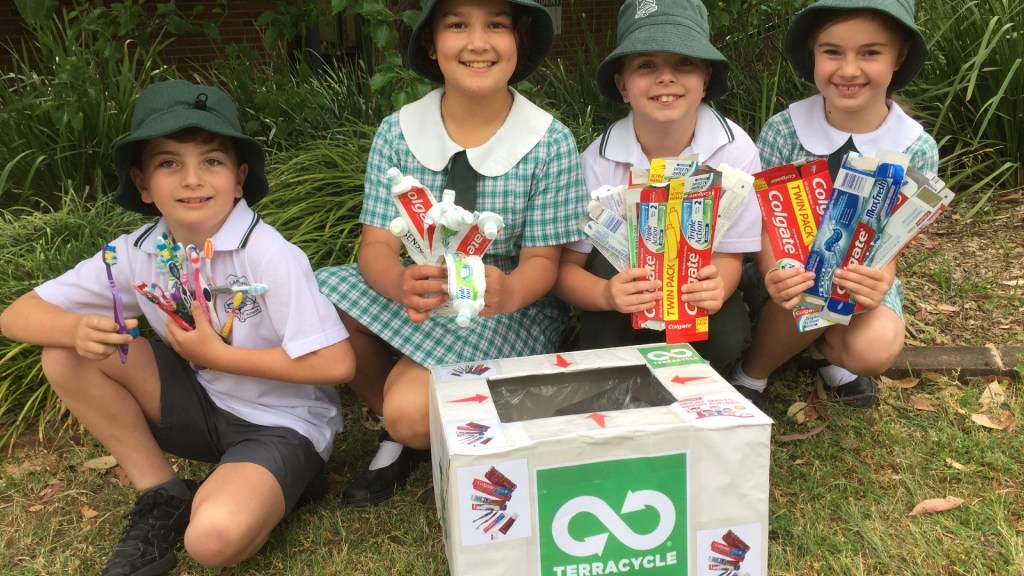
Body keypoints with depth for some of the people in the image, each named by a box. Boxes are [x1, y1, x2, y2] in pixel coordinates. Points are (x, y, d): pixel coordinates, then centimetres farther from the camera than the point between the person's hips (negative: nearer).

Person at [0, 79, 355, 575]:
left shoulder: (270, 256, -23)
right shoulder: (136, 254, -7)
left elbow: (335, 364, -25)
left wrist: (215, 354, -21)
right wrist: (78, 329, -26)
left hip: (282, 422, -6)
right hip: (206, 404, 6)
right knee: (67, 356, -10)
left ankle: (274, 488, 3)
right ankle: (162, 500, 1)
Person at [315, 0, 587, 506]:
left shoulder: (550, 143, -13)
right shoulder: (397, 134, -7)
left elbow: (542, 260, -11)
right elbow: (376, 246, -12)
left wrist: (508, 292, -35)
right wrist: (402, 283, -37)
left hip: (512, 304, -4)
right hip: (419, 294, 4)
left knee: (412, 412, -28)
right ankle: (399, 439, 2)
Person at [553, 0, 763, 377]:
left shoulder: (735, 150, -20)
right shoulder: (598, 162, -21)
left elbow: (729, 254, -12)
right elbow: (565, 267, -16)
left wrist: (717, 288, -38)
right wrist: (607, 295, -39)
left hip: (697, 294, 1)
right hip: (626, 285, 0)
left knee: (727, 337, -29)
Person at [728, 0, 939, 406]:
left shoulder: (918, 150, -10)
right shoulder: (782, 130, -14)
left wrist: (880, 281, -36)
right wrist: (774, 275, -36)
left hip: (865, 278, 1)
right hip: (790, 274, -1)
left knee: (875, 350, -29)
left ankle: (826, 348, 9)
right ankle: (753, 372, -4)